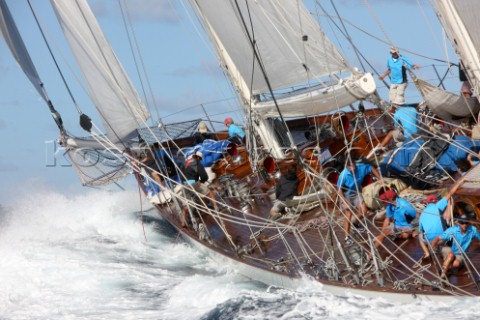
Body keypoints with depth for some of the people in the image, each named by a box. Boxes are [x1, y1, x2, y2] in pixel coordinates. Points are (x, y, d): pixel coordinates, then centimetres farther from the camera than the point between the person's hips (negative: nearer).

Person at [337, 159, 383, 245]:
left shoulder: (361, 168, -23)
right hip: (346, 195, -5)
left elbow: (372, 169, -4)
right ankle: (347, 237, -1)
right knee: (348, 216, -8)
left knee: (363, 210, 4)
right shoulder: (343, 175, -33)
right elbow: (339, 189, -23)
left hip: (356, 193, 5)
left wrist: (380, 179, -3)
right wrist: (344, 202, -26)